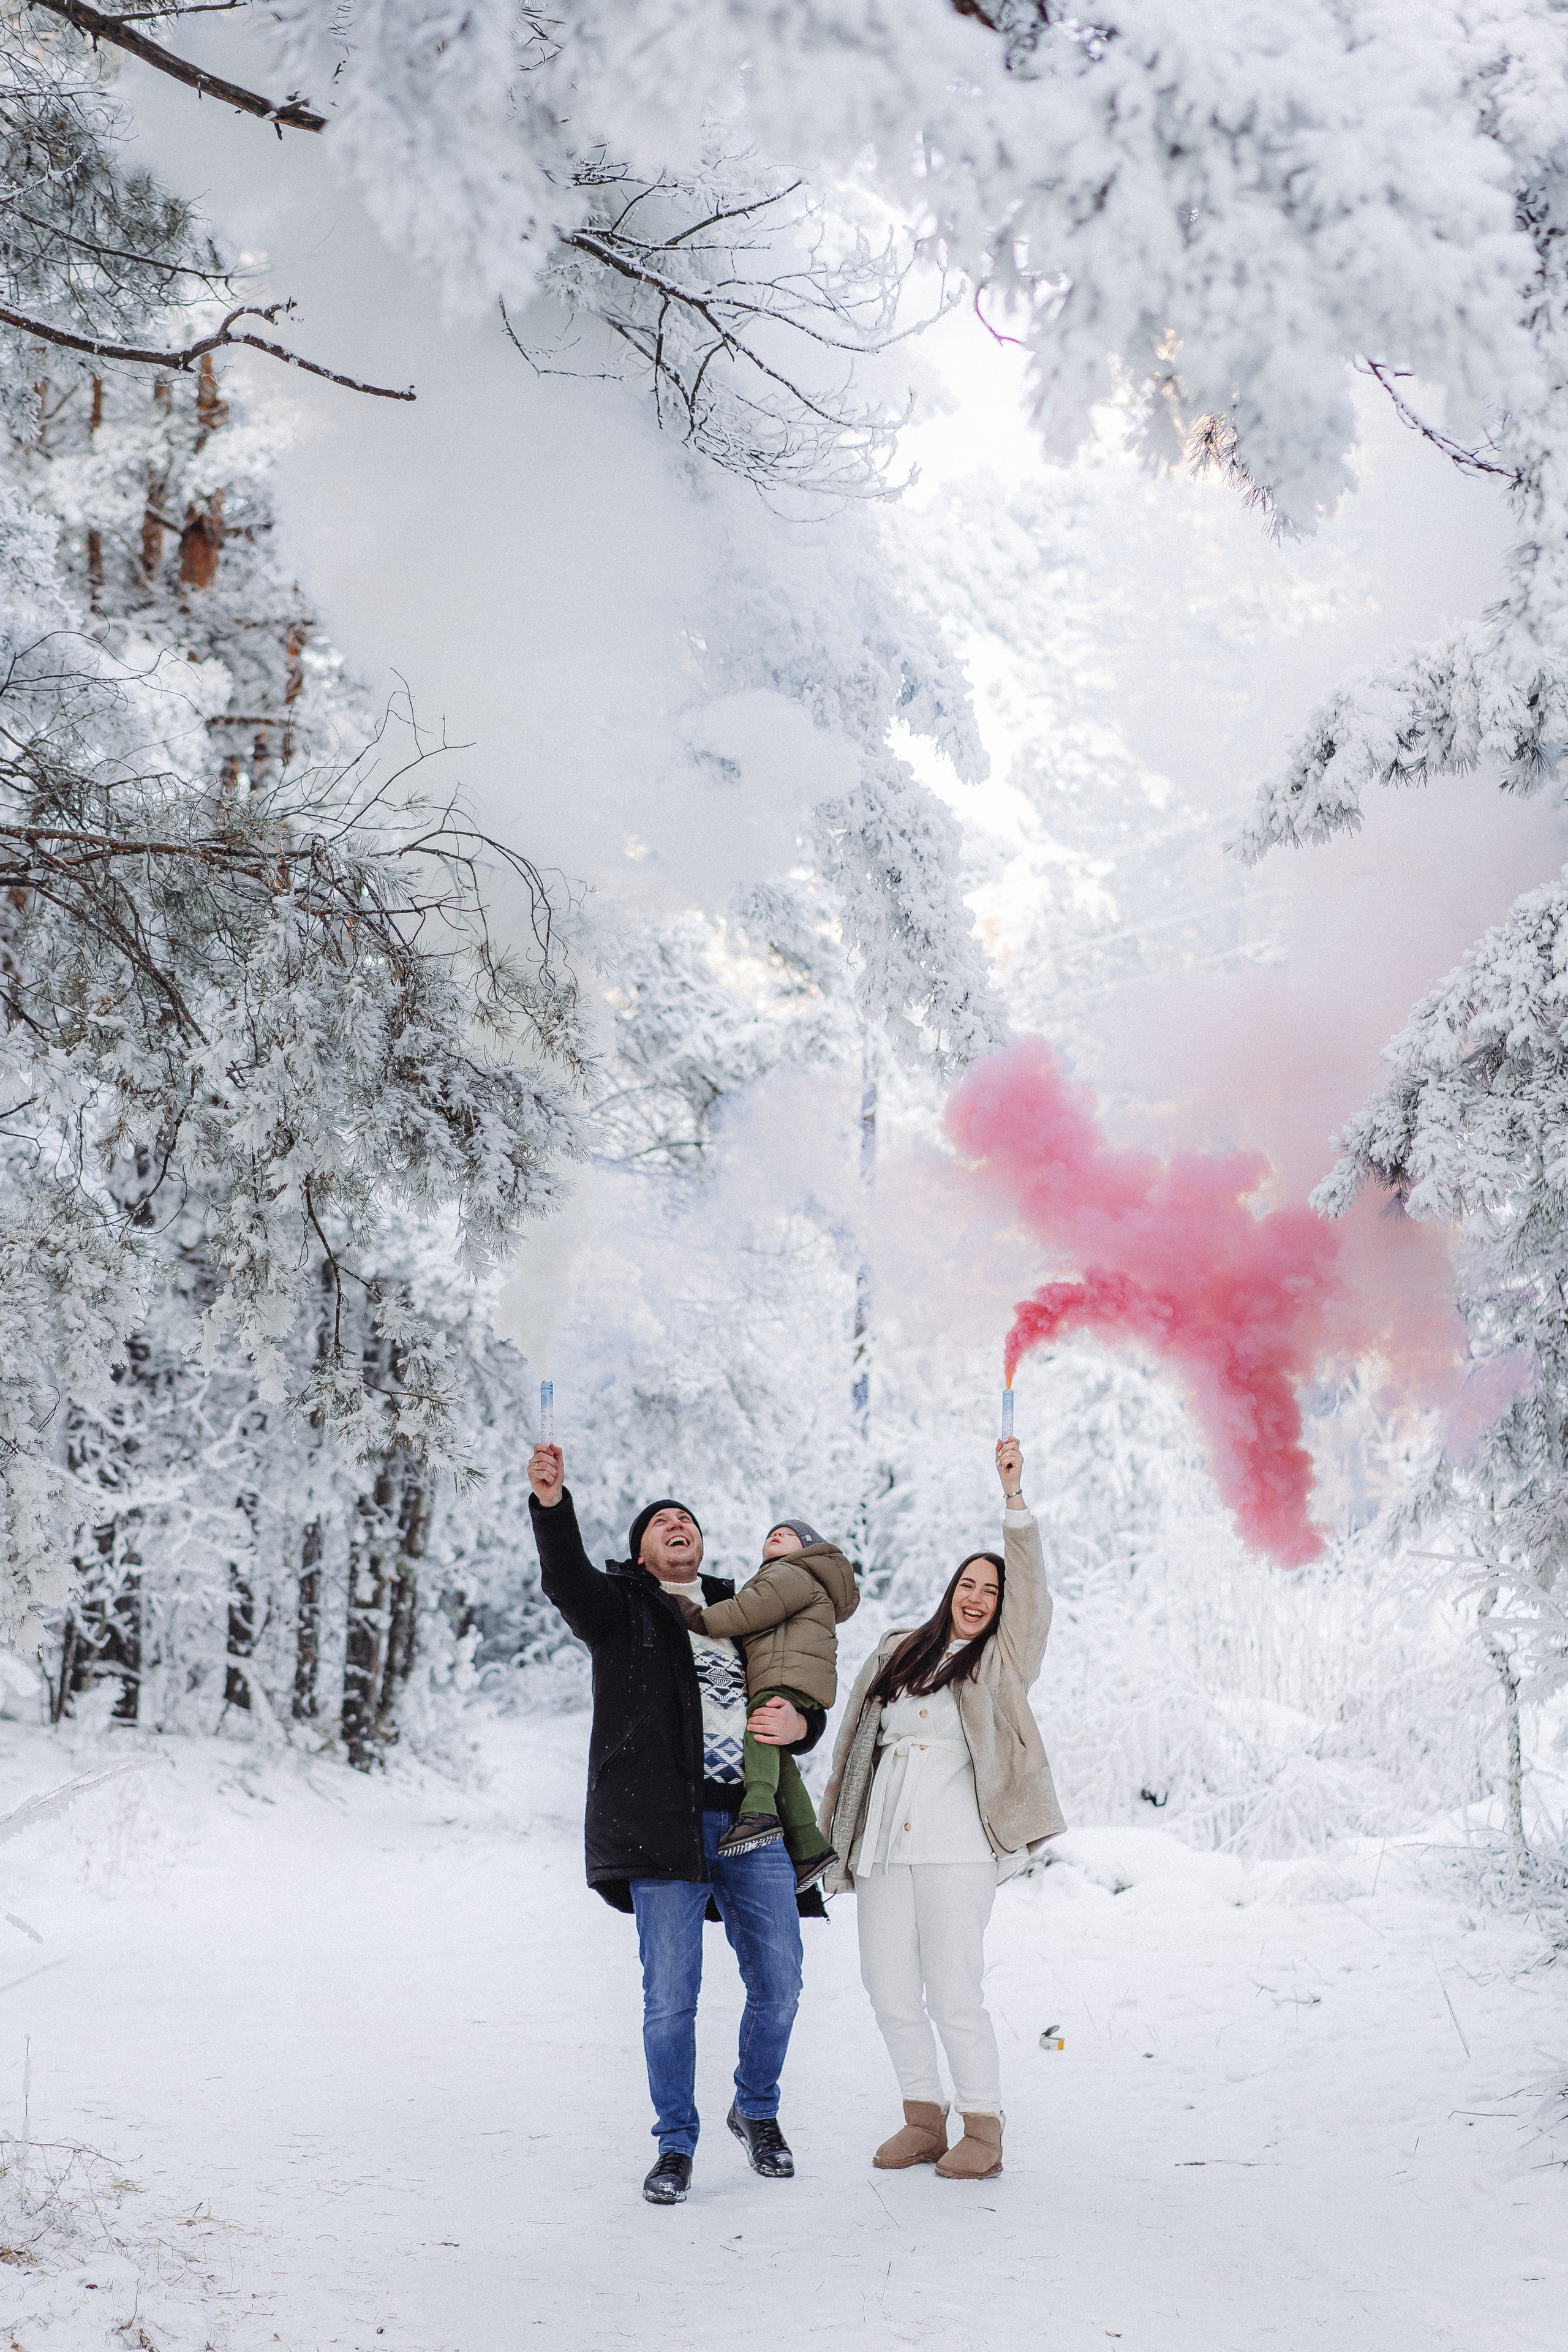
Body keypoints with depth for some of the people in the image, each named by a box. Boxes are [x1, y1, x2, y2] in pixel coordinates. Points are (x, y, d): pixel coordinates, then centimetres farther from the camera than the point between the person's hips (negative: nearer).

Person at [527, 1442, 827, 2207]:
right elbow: (566, 1578, -14)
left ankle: (756, 2112, 31)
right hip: (663, 1822, -4)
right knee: (670, 1995, -2)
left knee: (777, 1984, 6)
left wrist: (799, 1725, -2)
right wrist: (551, 1504, -33)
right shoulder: (621, 1607, 8)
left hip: (752, 1822, 4)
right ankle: (675, 2144, 15)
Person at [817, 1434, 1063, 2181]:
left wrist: (1014, 1495, -12)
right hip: (882, 1842, 4)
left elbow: (1030, 1588, -5)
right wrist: (832, 1828, 15)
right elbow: (857, 1745, 21)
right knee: (889, 1991, 4)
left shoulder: (1001, 1661, 7)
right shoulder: (895, 1654, 18)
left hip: (956, 1846, -4)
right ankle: (924, 2119, 18)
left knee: (953, 1994, -8)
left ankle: (984, 2131, 4)